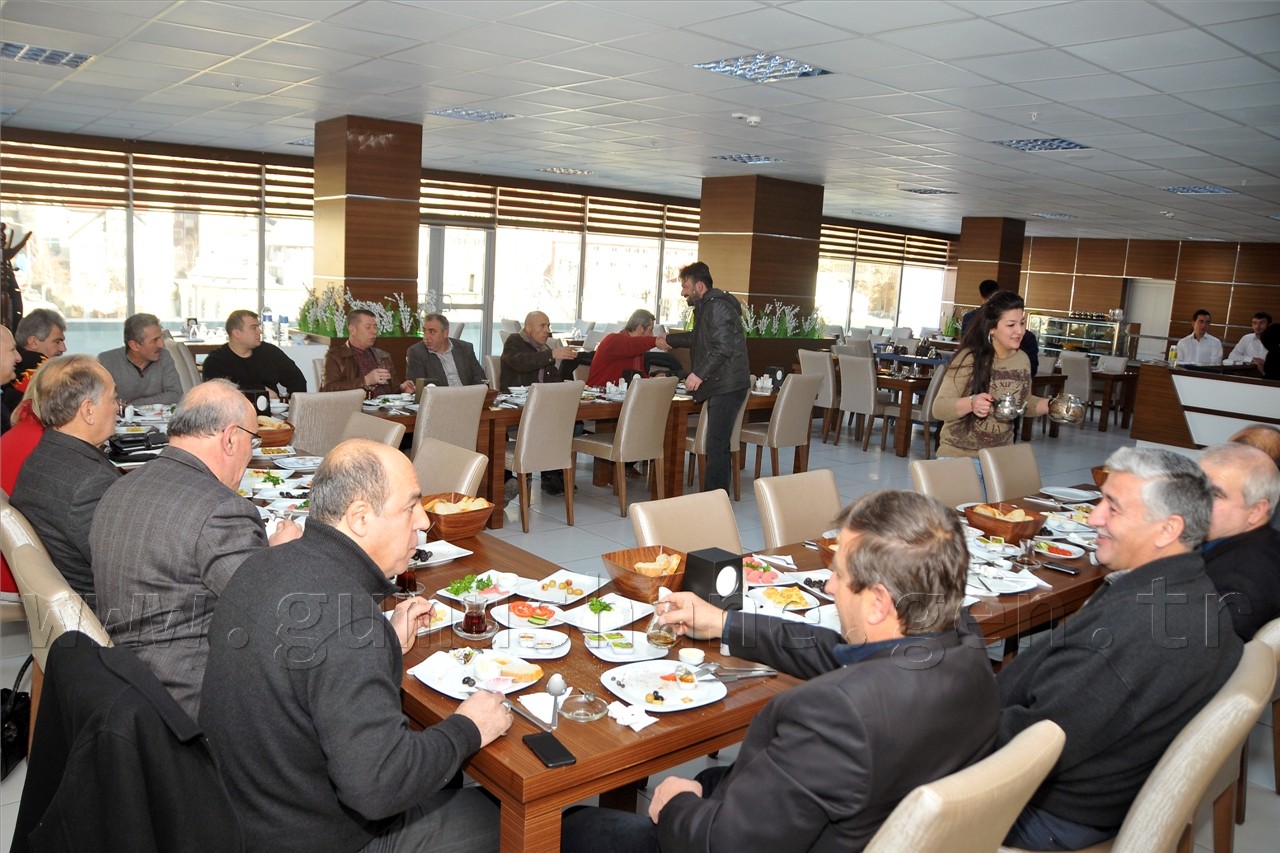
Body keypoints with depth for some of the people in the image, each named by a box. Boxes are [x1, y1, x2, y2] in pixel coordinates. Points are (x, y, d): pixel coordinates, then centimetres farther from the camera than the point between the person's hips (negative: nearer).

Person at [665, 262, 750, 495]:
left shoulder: (717, 308, -14)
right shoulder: (707, 307, 20)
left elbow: (723, 347, -25)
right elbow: (698, 339, 37)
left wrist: (699, 373, -28)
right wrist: (669, 338, 41)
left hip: (726, 386, -11)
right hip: (720, 386, 11)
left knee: (716, 445, -10)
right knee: (717, 445, 13)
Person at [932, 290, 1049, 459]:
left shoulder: (1022, 359, 0)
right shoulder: (968, 359, -16)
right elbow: (939, 408, -19)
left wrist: (1052, 405, -2)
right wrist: (971, 403, -36)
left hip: (1001, 456, 5)